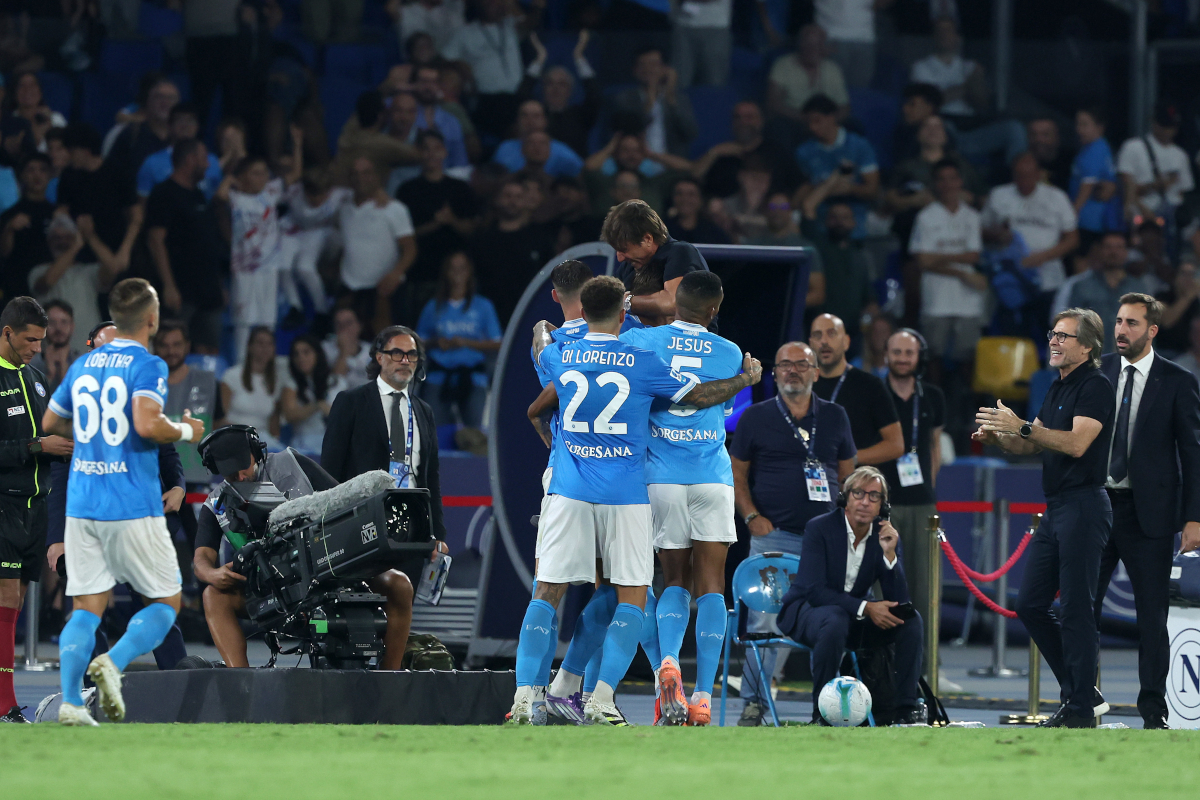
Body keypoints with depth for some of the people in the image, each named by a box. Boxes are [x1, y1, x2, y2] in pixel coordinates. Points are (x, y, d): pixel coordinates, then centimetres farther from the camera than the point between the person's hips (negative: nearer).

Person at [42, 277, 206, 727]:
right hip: (133, 505, -6)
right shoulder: (147, 366, -9)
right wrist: (185, 432, -6)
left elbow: (51, 423, 23)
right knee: (166, 602, 7)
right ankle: (113, 664, -17)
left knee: (88, 605, 7)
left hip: (81, 503, 6)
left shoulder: (84, 365, 12)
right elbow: (148, 424, -24)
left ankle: (70, 701, -8)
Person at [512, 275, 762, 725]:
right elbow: (700, 396, 3)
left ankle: (523, 696, -6)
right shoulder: (642, 363, -6)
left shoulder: (560, 356, 3)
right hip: (626, 496, -2)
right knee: (632, 597, 4)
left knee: (547, 592, 6)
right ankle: (602, 700, -9)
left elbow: (541, 353, 28)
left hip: (571, 491, 2)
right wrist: (746, 379, 19)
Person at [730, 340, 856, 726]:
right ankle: (754, 704, -3)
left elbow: (848, 473, 18)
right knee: (764, 621, -9)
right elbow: (736, 473, 9)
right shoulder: (756, 418, 6)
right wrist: (752, 517, -3)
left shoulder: (834, 417, 13)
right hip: (773, 536, -2)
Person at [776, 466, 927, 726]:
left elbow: (898, 601, -10)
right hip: (805, 612, -5)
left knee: (912, 621, -16)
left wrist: (889, 553, -24)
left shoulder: (886, 536, -3)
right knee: (835, 621, -39)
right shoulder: (819, 528, -15)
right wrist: (865, 607, -30)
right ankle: (821, 713, -30)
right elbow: (815, 591, -23)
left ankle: (908, 709, -12)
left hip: (855, 619, 5)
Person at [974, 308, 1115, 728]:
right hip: (1055, 510, 10)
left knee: (1075, 609, -8)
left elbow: (1076, 442, -23)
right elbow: (1033, 445, 24)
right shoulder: (1059, 387, 18)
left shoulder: (1095, 386, -11)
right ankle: (1080, 693, 16)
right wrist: (998, 437, 5)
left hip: (1083, 507, -10)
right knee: (1030, 605, 9)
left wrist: (1021, 426, -24)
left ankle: (1081, 710, -4)